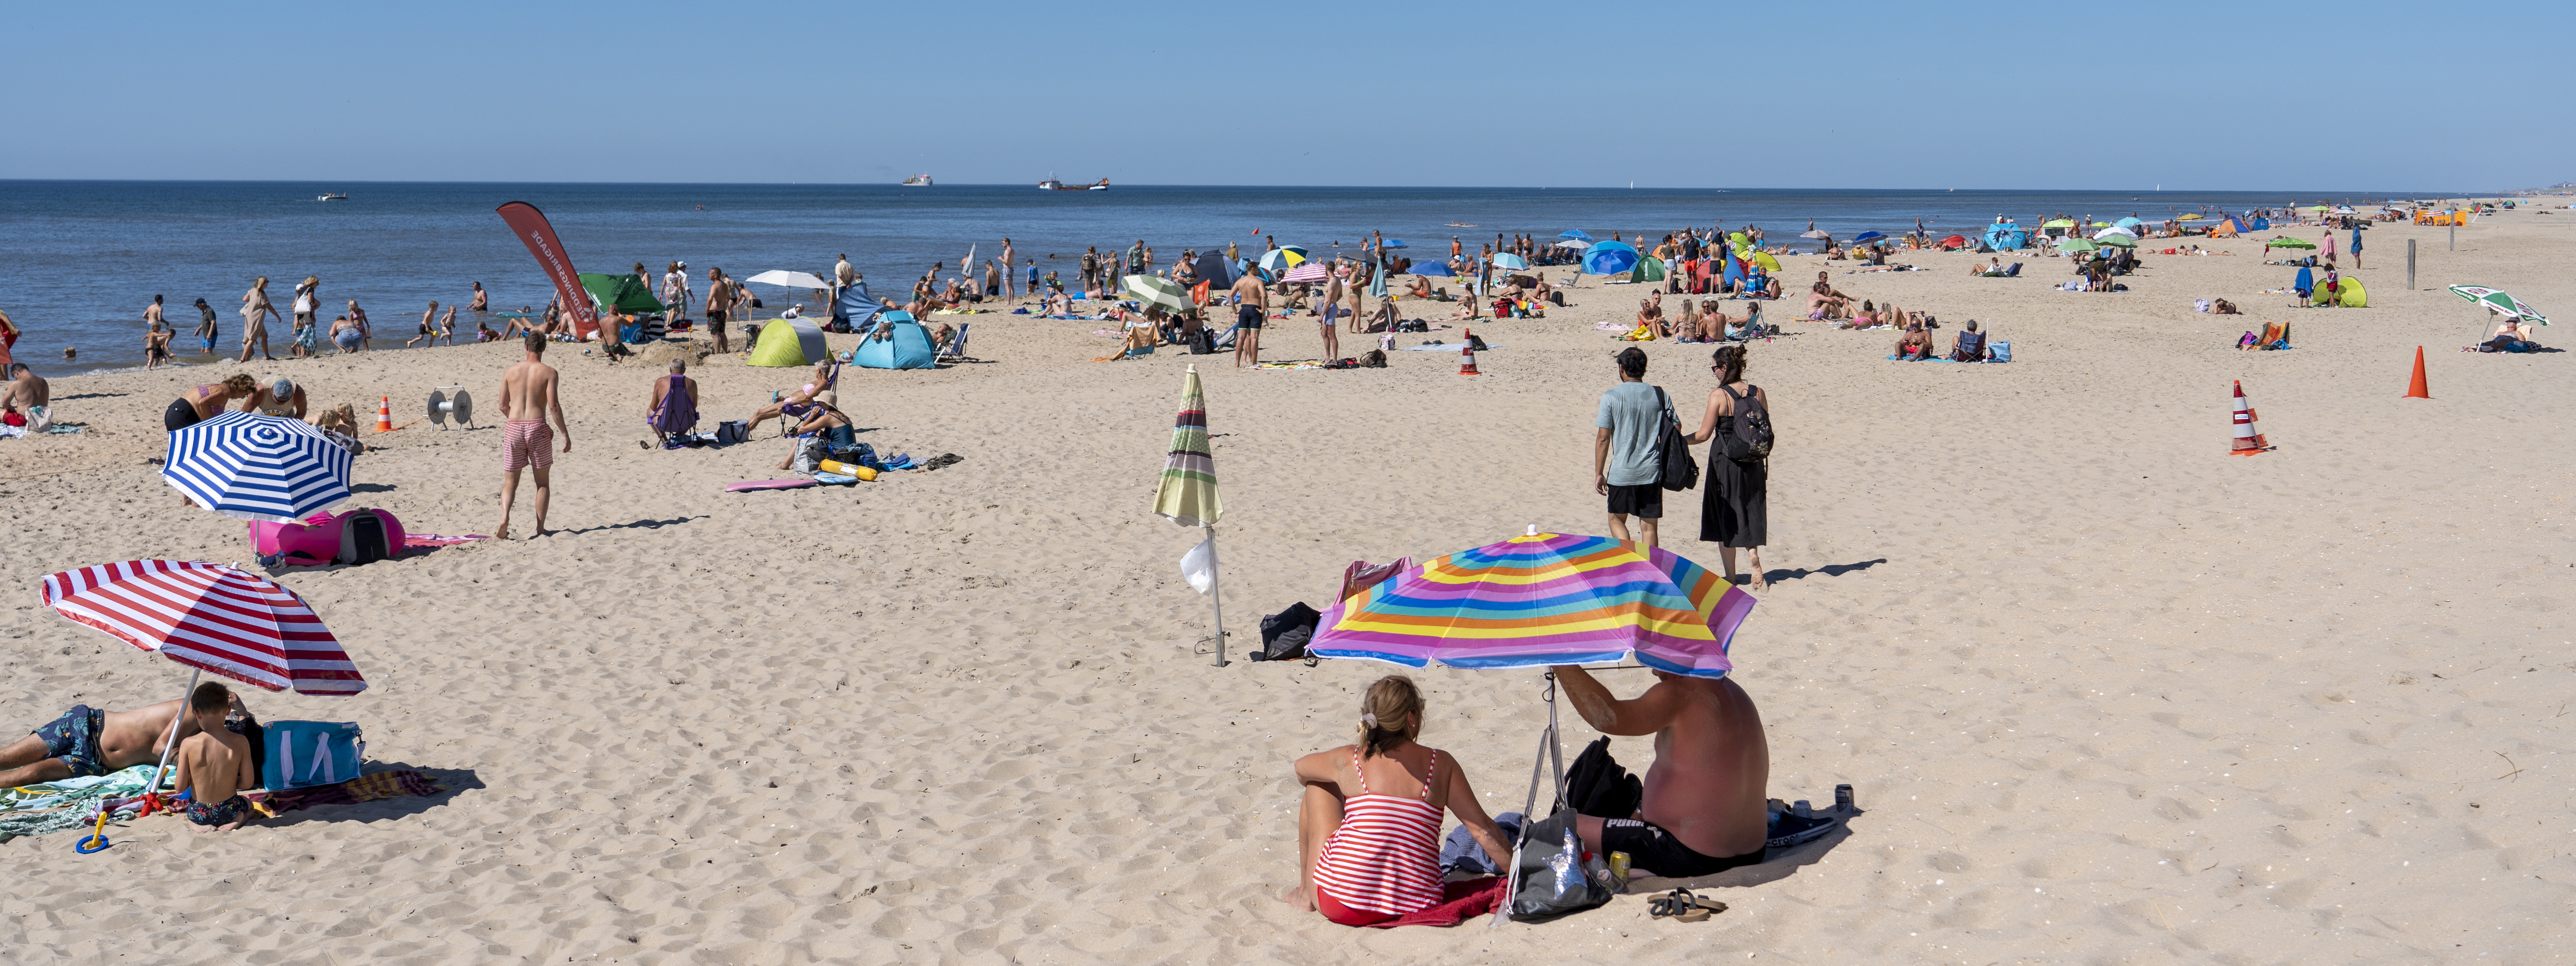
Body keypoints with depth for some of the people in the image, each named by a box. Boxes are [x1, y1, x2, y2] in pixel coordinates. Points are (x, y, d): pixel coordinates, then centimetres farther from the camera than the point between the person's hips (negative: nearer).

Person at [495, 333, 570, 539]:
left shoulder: (511, 371, 9)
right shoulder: (548, 372, -2)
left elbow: (503, 406, 12)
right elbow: (553, 406, -10)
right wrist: (566, 434, -4)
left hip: (513, 428, 2)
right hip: (537, 428, -2)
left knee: (510, 482, 10)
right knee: (542, 482, 11)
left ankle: (504, 518, -14)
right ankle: (541, 529, 9)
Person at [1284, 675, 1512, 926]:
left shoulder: (1349, 760, -1)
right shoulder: (1441, 764, -2)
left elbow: (1301, 769, 21)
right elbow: (1482, 828, -2)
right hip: (1413, 907, 2)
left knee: (1319, 787, 21)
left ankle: (1306, 892, 33)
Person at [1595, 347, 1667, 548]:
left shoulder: (1611, 397, -6)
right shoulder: (1660, 395, 1)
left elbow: (1603, 438, -7)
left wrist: (1599, 473, 0)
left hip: (1621, 473, -2)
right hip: (1652, 472, 2)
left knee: (1616, 518, 17)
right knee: (1649, 526, 8)